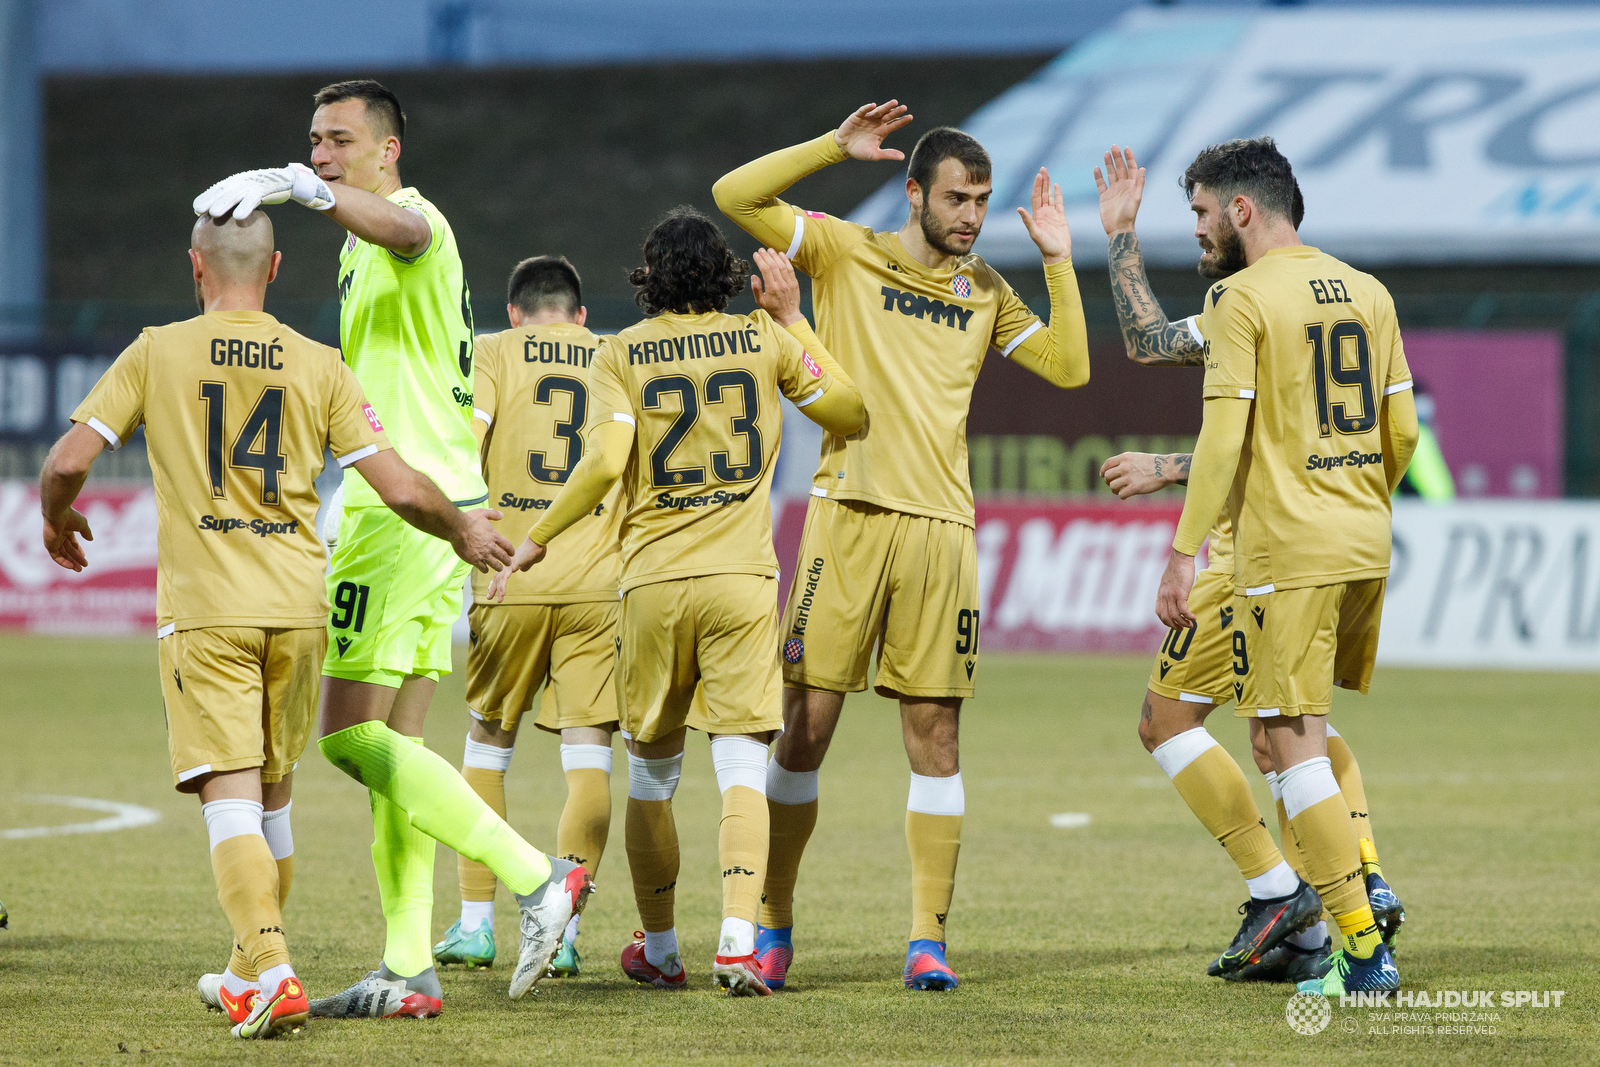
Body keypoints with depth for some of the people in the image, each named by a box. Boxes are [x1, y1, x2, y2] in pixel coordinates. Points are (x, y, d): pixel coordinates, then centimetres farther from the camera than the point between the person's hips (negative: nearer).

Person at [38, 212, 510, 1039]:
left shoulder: (155, 355, 0)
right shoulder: (318, 367, 4)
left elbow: (68, 462, -2)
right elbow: (402, 489, 1)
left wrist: (57, 520, 21)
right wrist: (462, 531, 21)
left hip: (202, 608, -3)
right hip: (296, 606, 3)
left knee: (230, 799, -6)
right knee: (272, 796, 18)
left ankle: (271, 976, -22)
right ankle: (253, 968, 29)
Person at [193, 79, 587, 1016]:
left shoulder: (415, 225, -10)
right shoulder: (362, 250, 22)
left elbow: (400, 228, -38)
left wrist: (295, 186, -51)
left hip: (411, 506, -10)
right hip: (423, 507, 10)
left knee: (352, 734, -11)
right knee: (388, 743, 7)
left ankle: (535, 876, -12)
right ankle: (410, 968, 6)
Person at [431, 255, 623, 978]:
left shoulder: (493, 353, 6)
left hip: (510, 583, -1)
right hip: (598, 586, 1)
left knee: (487, 742, 15)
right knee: (587, 753, 0)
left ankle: (475, 921, 15)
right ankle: (562, 928, -11)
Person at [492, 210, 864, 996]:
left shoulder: (621, 354, 1)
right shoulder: (764, 340, 5)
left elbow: (606, 460, -13)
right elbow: (851, 414, 16)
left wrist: (536, 539, -2)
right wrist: (791, 319, 20)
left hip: (653, 579, 0)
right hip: (742, 578, 0)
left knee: (651, 771, 14)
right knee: (742, 768, -4)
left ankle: (659, 950, 22)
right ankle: (739, 939, -22)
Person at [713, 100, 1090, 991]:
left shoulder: (986, 291, 16)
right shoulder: (845, 254, 7)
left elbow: (1068, 366, 11)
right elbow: (736, 196, -1)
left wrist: (1060, 262, 7)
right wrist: (837, 147, -6)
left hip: (941, 524, 2)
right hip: (848, 515, -2)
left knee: (936, 734, -2)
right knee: (807, 725, -3)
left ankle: (929, 938, 1)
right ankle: (774, 924, 9)